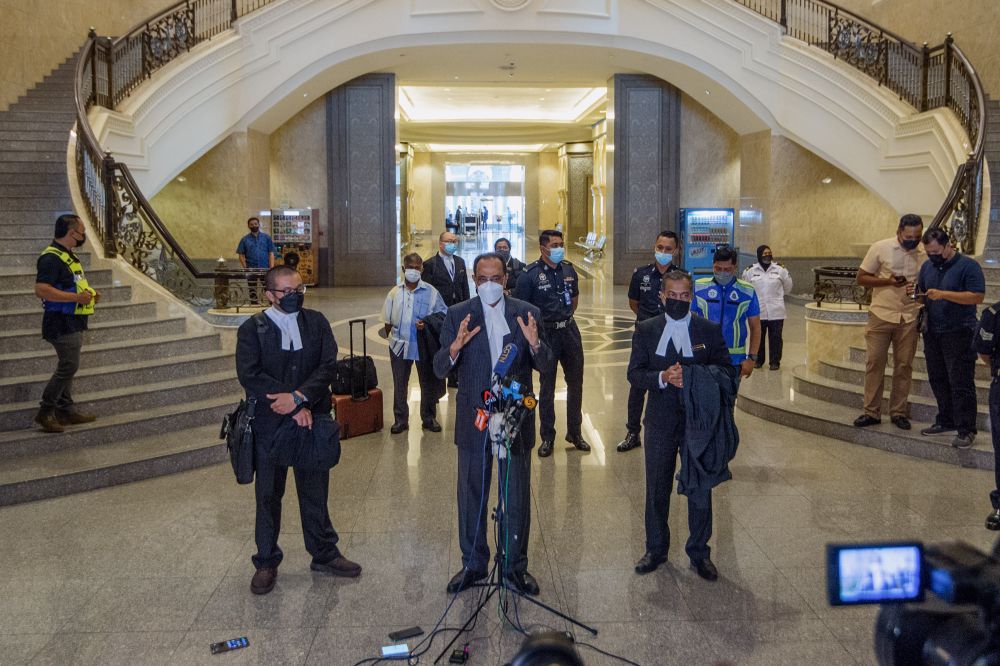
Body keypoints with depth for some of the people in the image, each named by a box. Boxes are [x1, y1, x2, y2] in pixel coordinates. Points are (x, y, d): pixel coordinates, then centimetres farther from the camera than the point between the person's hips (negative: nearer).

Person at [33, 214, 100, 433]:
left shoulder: (68, 255, 16)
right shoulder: (51, 258, -17)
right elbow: (41, 290, -27)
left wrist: (88, 293, 11)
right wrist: (76, 297, -26)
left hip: (73, 323, 10)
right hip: (61, 323, -10)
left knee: (67, 367, 13)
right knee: (69, 366, -11)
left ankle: (65, 410, 21)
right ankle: (45, 412, -3)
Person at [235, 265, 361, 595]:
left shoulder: (316, 322, 3)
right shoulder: (252, 329, -4)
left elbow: (328, 366, -6)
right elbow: (249, 376, -14)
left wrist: (299, 397, -20)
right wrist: (294, 407, -17)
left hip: (312, 418, 2)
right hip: (269, 424, -2)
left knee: (315, 491, 14)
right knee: (268, 496, 10)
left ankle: (324, 553, 30)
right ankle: (266, 562, 25)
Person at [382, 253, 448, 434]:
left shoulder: (431, 292, -5)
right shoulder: (395, 293, 2)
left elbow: (443, 315, -4)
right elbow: (387, 321, 9)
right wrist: (393, 337, 6)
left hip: (424, 346, -1)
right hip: (399, 345, 2)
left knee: (428, 383, 11)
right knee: (399, 384, 9)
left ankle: (429, 418, 26)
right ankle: (400, 419, 21)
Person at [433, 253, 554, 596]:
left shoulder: (527, 313, 1)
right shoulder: (457, 315, -1)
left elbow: (546, 366, -2)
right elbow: (440, 369, -6)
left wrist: (535, 344, -24)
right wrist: (455, 347, -27)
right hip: (473, 419, 0)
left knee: (517, 497, 10)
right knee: (471, 495, 12)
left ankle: (515, 565, 26)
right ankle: (473, 564, 28)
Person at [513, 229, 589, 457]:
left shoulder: (568, 269, 4)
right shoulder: (530, 274, -12)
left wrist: (566, 318, 14)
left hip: (570, 331, 5)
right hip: (546, 335, -5)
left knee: (576, 382, 11)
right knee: (547, 386, 6)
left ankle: (575, 432, 26)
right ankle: (547, 437, 18)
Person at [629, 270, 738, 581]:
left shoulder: (710, 330, 0)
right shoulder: (646, 330, 1)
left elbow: (727, 372, -3)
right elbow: (634, 373, -4)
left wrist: (699, 380, -21)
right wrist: (663, 377, -22)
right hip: (660, 423, 1)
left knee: (700, 490, 8)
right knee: (657, 489, 13)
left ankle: (699, 552, 25)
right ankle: (656, 549, 30)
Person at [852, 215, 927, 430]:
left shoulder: (923, 255, 3)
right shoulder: (880, 248, -4)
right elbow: (861, 278, -1)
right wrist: (888, 281, -16)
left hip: (909, 319, 2)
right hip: (881, 315, -2)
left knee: (904, 366, 5)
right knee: (874, 363, 0)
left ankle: (898, 412, 16)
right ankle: (871, 412, 8)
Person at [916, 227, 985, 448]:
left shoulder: (968, 266, -9)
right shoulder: (927, 266, 11)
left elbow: (977, 297, -16)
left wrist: (943, 294, -22)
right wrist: (916, 296, -3)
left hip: (959, 333, -7)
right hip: (933, 334, 7)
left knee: (961, 384, -5)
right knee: (938, 380, 12)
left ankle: (966, 430, 0)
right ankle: (946, 421, 25)